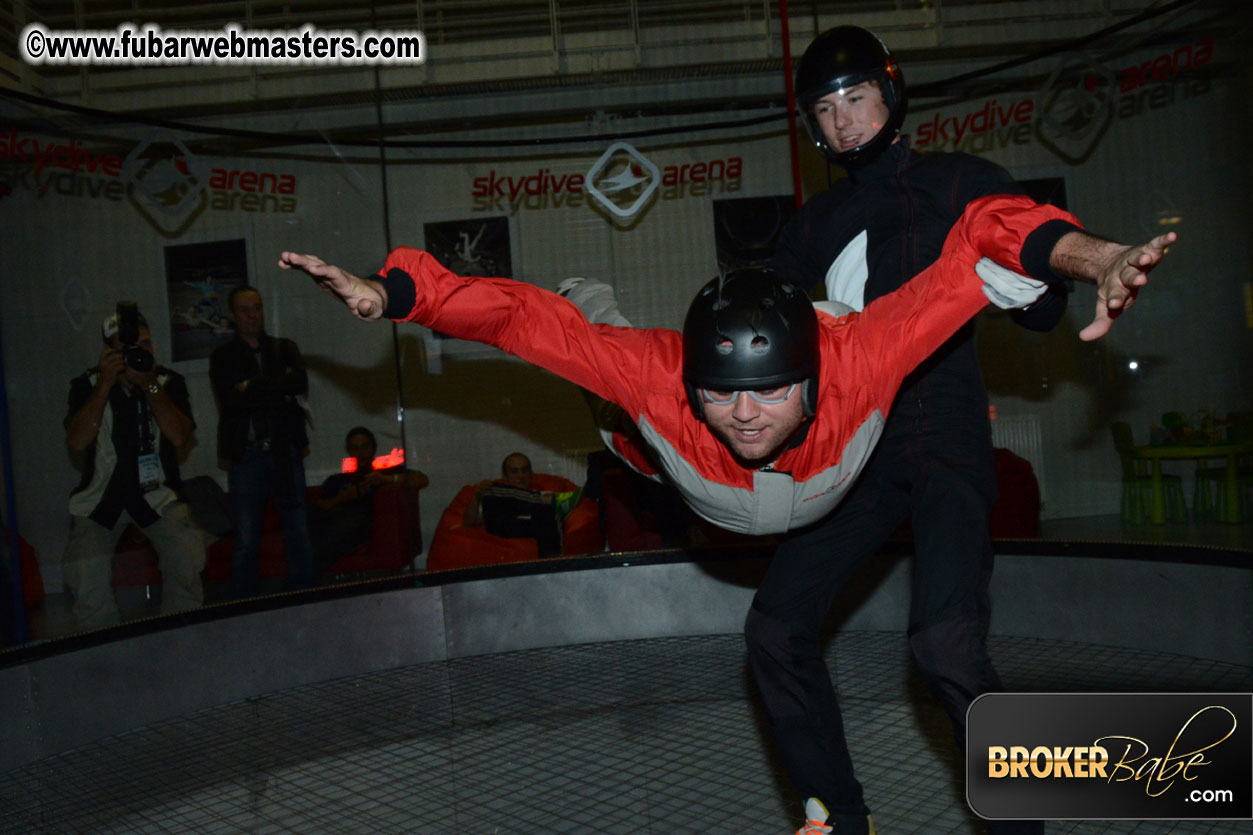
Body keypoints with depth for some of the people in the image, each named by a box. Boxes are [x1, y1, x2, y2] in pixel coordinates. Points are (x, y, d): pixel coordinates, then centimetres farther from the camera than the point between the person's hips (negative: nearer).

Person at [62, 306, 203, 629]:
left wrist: (150, 385, -20)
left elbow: (179, 438, -16)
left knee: (188, 559, -17)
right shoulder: (88, 385, -2)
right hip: (100, 497, 0)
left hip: (156, 492, 0)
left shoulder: (169, 382, -1)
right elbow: (77, 442, -18)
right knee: (85, 576, -16)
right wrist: (106, 383, -21)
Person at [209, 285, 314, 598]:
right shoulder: (223, 358, 9)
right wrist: (278, 390, -7)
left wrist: (252, 387, -7)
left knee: (298, 535, 2)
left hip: (285, 452, 2)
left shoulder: (285, 349, 14)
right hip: (246, 456, -1)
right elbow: (231, 400, -8)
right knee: (245, 542, -2)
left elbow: (300, 382, -6)